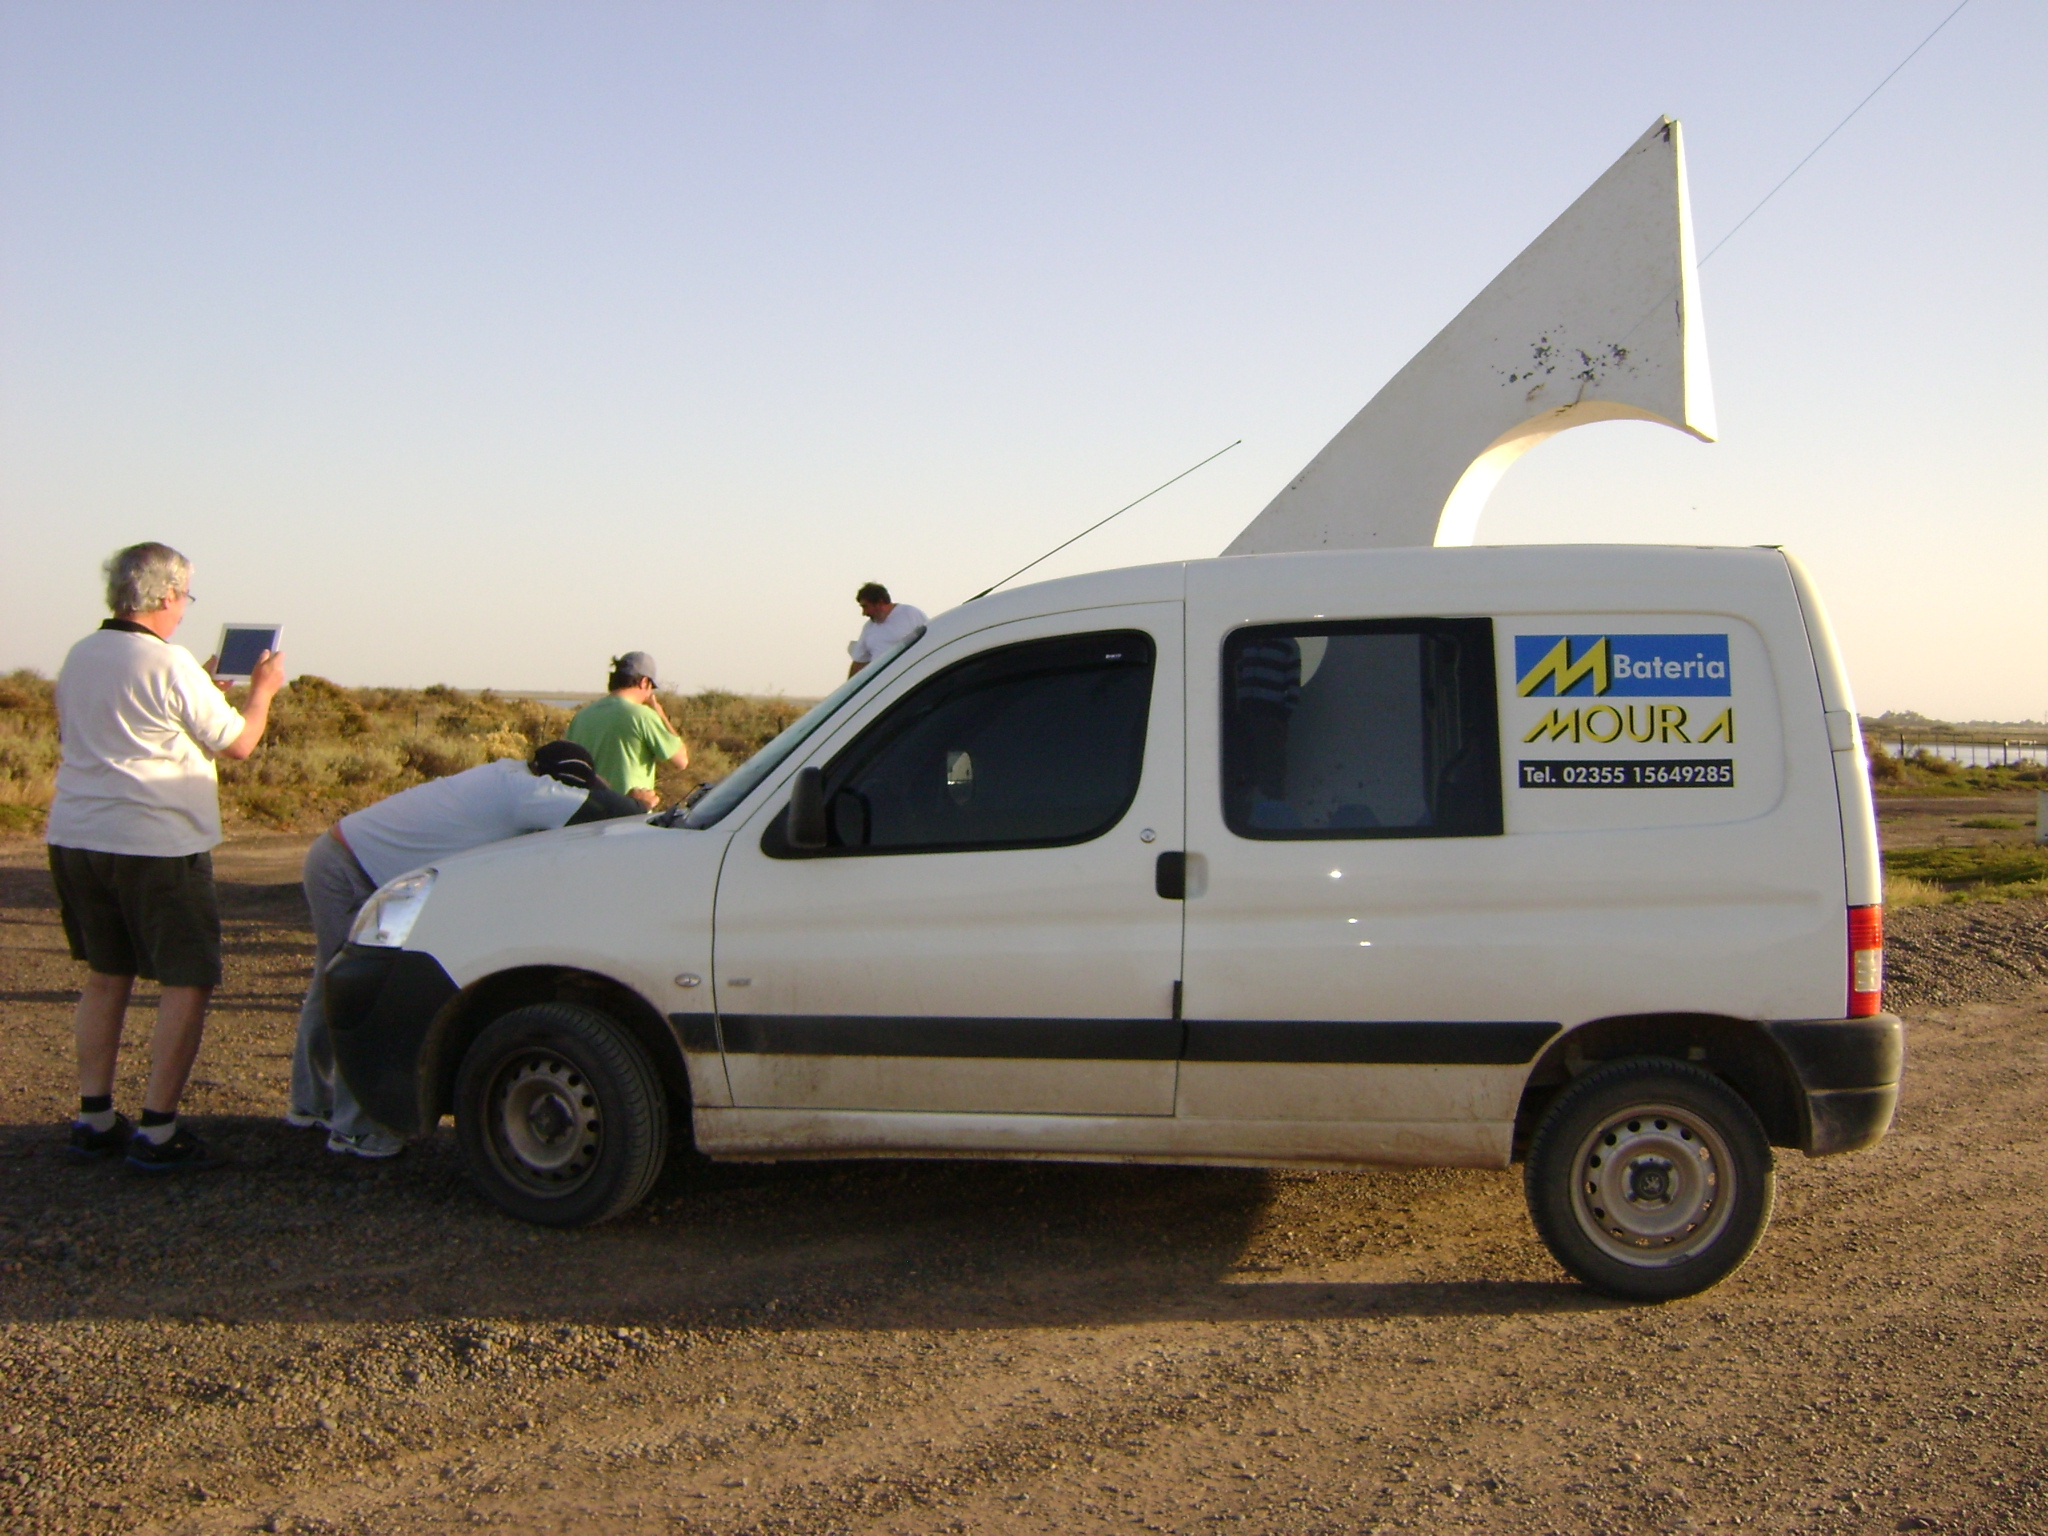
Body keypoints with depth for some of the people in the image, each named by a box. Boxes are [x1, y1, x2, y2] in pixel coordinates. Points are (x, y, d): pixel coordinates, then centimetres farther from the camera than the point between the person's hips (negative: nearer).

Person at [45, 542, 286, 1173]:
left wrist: (207, 686, 27)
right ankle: (157, 1131, -3)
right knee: (186, 985, 0)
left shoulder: (79, 658, 9)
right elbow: (237, 743, -5)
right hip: (156, 845, -8)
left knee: (105, 977, 18)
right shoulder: (170, 665, -14)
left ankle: (94, 1118, 20)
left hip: (74, 837, 8)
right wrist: (262, 689, 13)